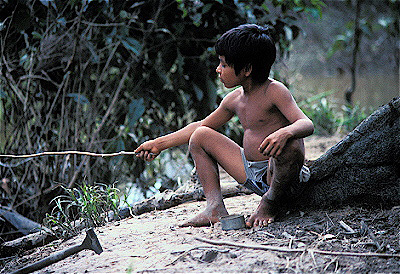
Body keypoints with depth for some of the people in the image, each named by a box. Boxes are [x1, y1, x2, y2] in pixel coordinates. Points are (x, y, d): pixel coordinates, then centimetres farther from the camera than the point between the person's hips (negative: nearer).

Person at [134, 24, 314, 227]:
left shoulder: (274, 91, -15)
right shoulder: (234, 99, 8)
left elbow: (307, 124, -26)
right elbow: (202, 125, 21)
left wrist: (284, 132, -49)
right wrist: (159, 144, 21)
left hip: (278, 173, -8)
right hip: (251, 176, 8)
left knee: (289, 145, -40)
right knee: (200, 136, 10)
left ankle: (270, 203, -11)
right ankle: (215, 207, -7)